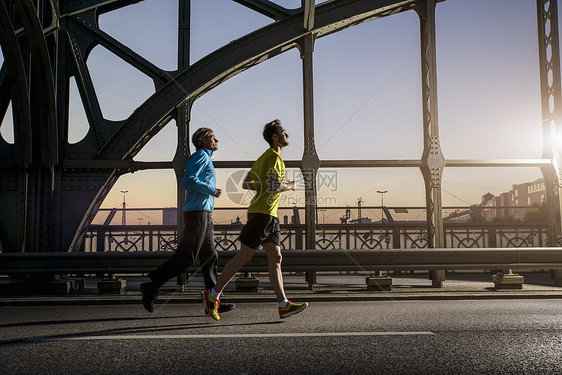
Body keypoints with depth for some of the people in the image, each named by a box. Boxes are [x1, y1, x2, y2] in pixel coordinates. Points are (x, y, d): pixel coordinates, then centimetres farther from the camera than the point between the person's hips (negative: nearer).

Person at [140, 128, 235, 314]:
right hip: (197, 212, -10)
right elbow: (188, 180, -21)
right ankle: (151, 286, -5)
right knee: (186, 257, -11)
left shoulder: (204, 158, 25)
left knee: (210, 257, 5)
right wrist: (212, 191, -13)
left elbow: (186, 183, 27)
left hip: (203, 215, 10)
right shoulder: (201, 156, -5)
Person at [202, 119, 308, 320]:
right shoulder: (274, 157, -9)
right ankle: (213, 294, 1)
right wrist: (289, 186, -3)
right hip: (263, 212, -10)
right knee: (245, 255, -7)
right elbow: (274, 186, -22)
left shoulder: (264, 157, 20)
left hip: (268, 214, 10)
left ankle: (284, 305, 3)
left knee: (275, 257, 4)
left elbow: (246, 183, 22)